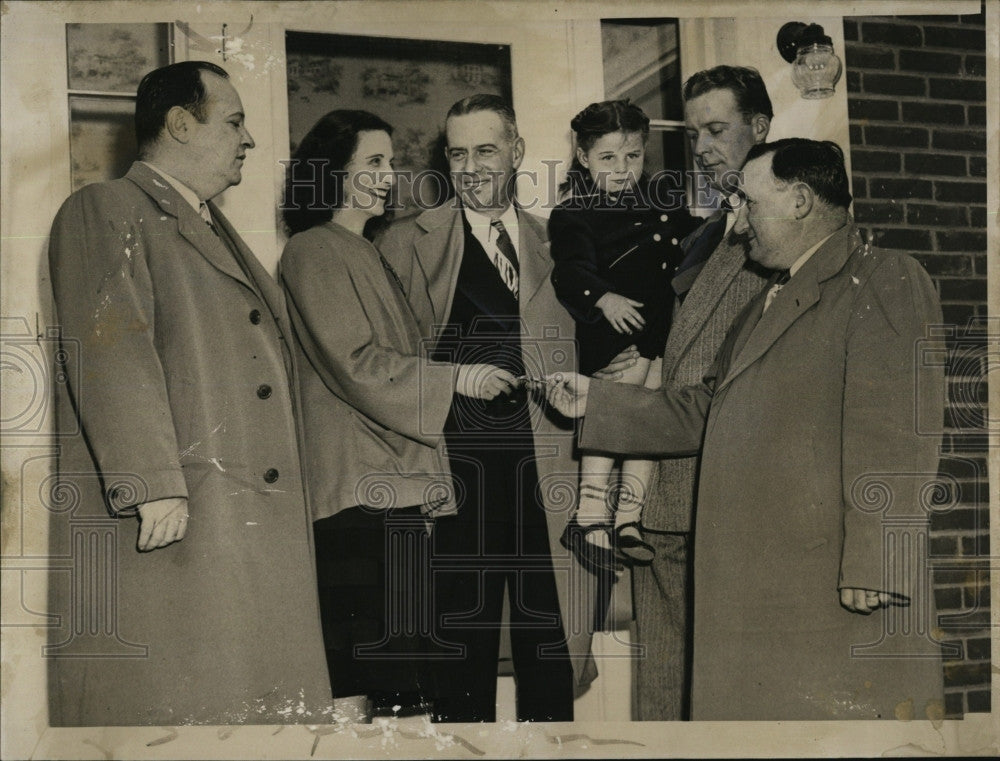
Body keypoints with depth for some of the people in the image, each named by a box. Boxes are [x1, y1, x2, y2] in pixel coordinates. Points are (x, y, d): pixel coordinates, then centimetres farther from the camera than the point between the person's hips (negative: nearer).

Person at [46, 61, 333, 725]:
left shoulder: (218, 230, 25)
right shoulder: (107, 211, -2)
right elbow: (109, 353, -15)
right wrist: (153, 484, -23)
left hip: (260, 524, 8)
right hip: (165, 521, -8)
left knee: (257, 702, 9)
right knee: (169, 701, -4)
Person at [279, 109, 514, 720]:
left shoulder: (369, 255, 22)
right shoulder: (314, 251, -6)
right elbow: (353, 362, -14)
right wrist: (455, 378, -12)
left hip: (395, 474, 9)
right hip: (355, 479, -9)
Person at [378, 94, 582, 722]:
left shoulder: (555, 245, 14)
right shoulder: (408, 245, 5)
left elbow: (576, 359, 14)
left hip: (547, 472, 3)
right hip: (460, 471, -2)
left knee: (550, 647, 9)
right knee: (463, 645, 5)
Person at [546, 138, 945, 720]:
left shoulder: (886, 282, -7)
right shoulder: (769, 303, 23)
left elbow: (899, 438, -17)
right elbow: (701, 414, 26)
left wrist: (874, 570, -22)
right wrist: (595, 400, 22)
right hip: (752, 594, 8)